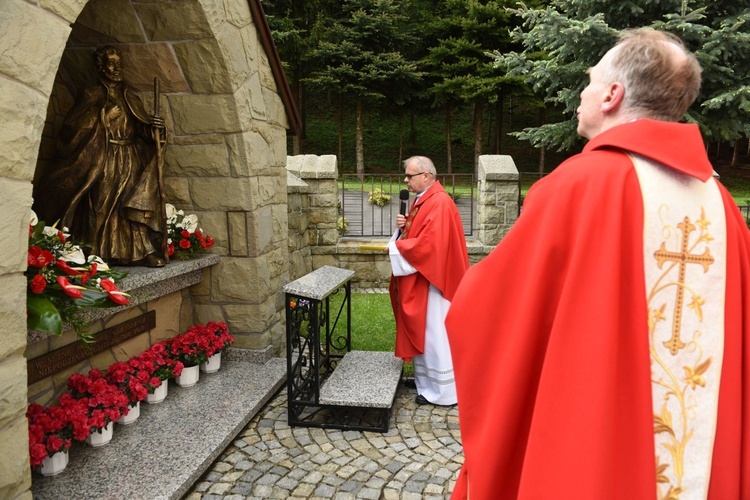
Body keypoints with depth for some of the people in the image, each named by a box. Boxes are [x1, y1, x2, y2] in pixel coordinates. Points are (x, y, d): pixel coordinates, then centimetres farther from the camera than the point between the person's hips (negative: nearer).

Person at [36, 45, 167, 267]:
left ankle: (144, 250, -14)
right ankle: (102, 254, -7)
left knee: (136, 204, -9)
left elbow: (142, 130, 13)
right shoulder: (91, 96, 7)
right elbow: (72, 129, 2)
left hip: (131, 162, 3)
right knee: (103, 206, -9)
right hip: (103, 163, -3)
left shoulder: (130, 98, 19)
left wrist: (153, 125, -6)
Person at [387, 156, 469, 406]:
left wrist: (395, 247, -16)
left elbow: (429, 244, -27)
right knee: (420, 330, 16)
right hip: (418, 278, 10)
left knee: (434, 333, -1)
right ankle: (425, 380, 30)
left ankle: (443, 390, 12)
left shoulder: (439, 204, -19)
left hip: (431, 280, -10)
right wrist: (403, 226, -2)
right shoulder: (421, 200, 12)